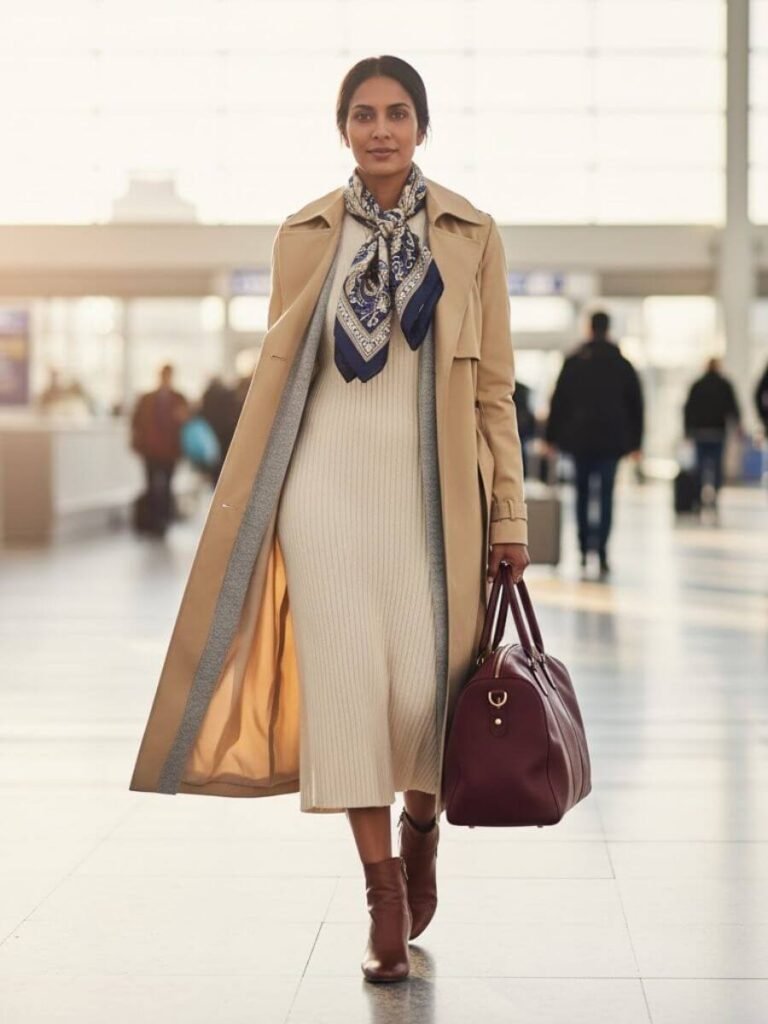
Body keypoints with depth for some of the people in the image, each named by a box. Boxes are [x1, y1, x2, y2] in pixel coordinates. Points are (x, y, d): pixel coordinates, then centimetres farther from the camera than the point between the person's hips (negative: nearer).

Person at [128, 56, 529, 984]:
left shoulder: (471, 235, 5)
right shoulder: (304, 236, 7)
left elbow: (493, 385, 5)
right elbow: (274, 375, 10)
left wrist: (509, 517, 2)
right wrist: (244, 510, 7)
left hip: (431, 484, 0)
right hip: (328, 478, 1)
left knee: (427, 686, -5)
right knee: (347, 680, -4)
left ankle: (420, 828, 29)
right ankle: (383, 899, 9)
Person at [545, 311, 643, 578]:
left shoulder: (573, 362, 2)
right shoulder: (622, 365, 4)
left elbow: (558, 401, 2)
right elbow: (636, 404, 6)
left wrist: (552, 436, 8)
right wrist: (635, 442, 11)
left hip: (580, 437, 1)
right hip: (611, 438, -1)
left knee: (582, 491, 13)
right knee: (606, 495, -2)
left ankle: (584, 548, 10)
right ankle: (601, 551, -12)